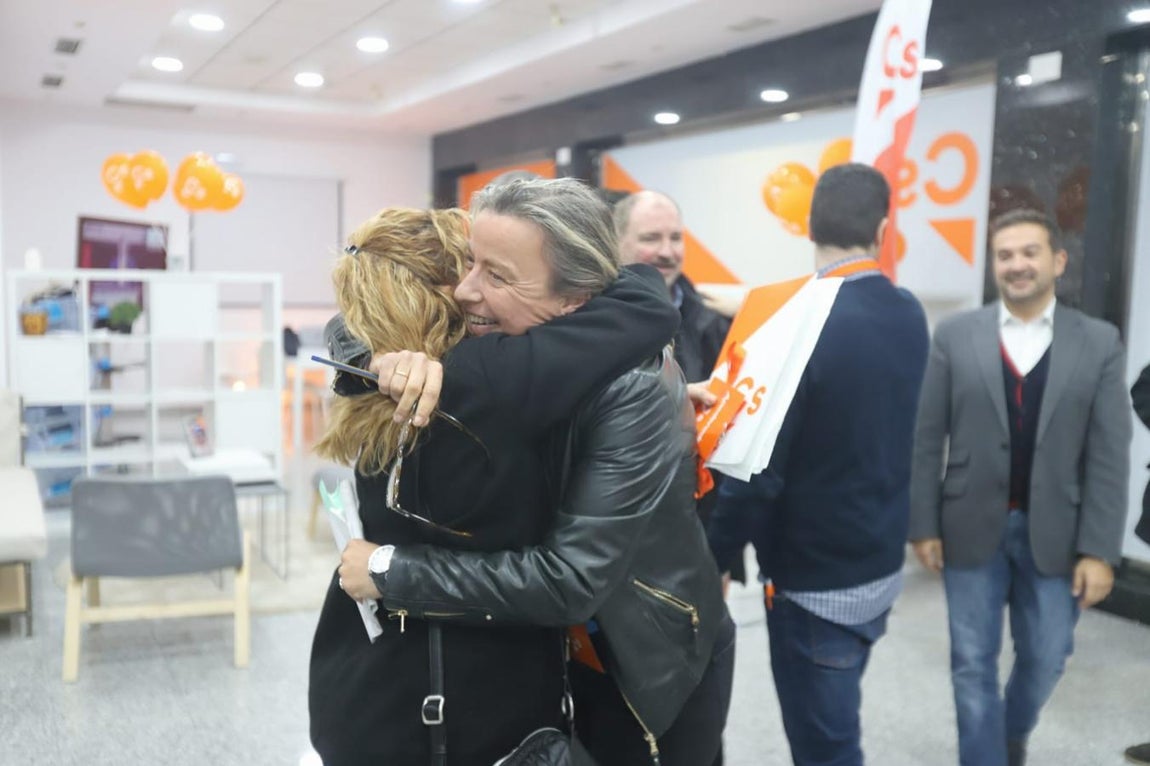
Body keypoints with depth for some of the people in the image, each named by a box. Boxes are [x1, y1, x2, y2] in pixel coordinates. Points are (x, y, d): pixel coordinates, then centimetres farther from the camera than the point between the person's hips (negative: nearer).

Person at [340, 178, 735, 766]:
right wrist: (390, 353, -30)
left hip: (650, 663, -5)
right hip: (552, 648, 5)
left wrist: (392, 572, -29)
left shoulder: (634, 388, -30)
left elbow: (570, 579, -35)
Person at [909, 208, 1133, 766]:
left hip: (1054, 532, 1)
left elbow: (1109, 456, -3)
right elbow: (927, 439, -1)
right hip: (972, 527, -1)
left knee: (1045, 658, 15)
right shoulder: (955, 335, -2)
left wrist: (1099, 550, -7)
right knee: (973, 662, 7)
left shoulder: (1099, 343, -1)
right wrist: (923, 525, -3)